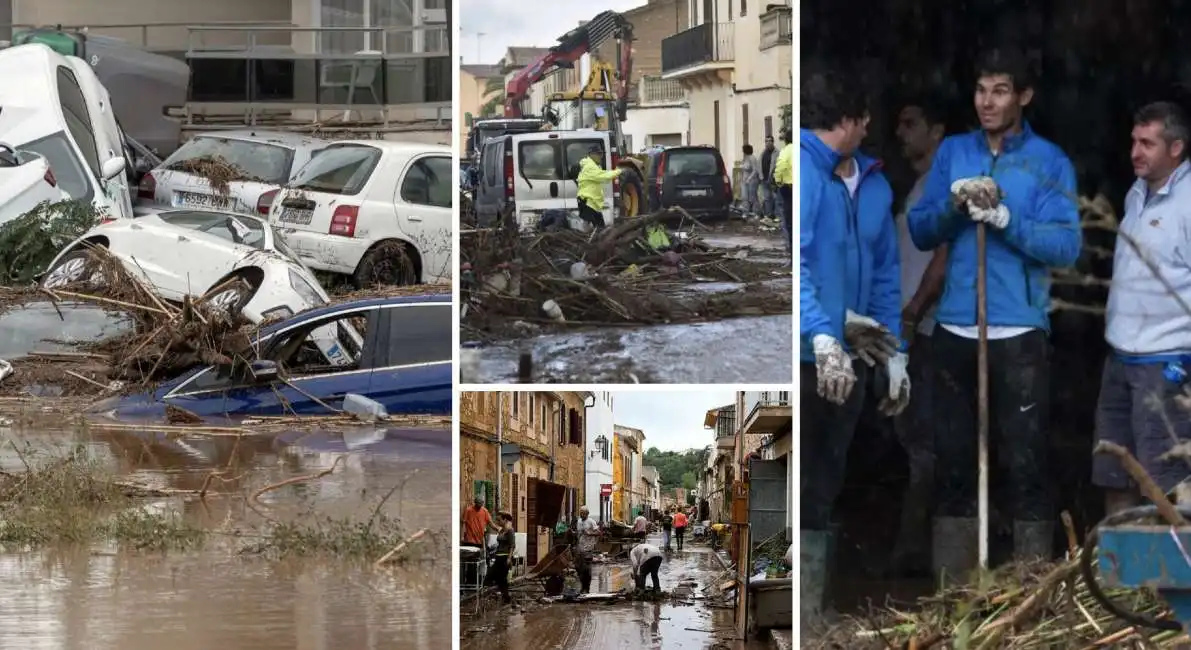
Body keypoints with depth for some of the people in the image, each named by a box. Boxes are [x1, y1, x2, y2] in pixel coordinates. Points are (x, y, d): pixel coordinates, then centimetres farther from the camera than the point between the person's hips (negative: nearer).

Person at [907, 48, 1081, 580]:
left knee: (1026, 463, -5)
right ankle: (949, 583, 13)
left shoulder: (1049, 162, -1)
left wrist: (1005, 219, -22)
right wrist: (953, 205, -12)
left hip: (1018, 334, -4)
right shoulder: (952, 152, 10)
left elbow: (1066, 245, -10)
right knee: (952, 460, 8)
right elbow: (920, 232, 7)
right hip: (954, 331, 4)